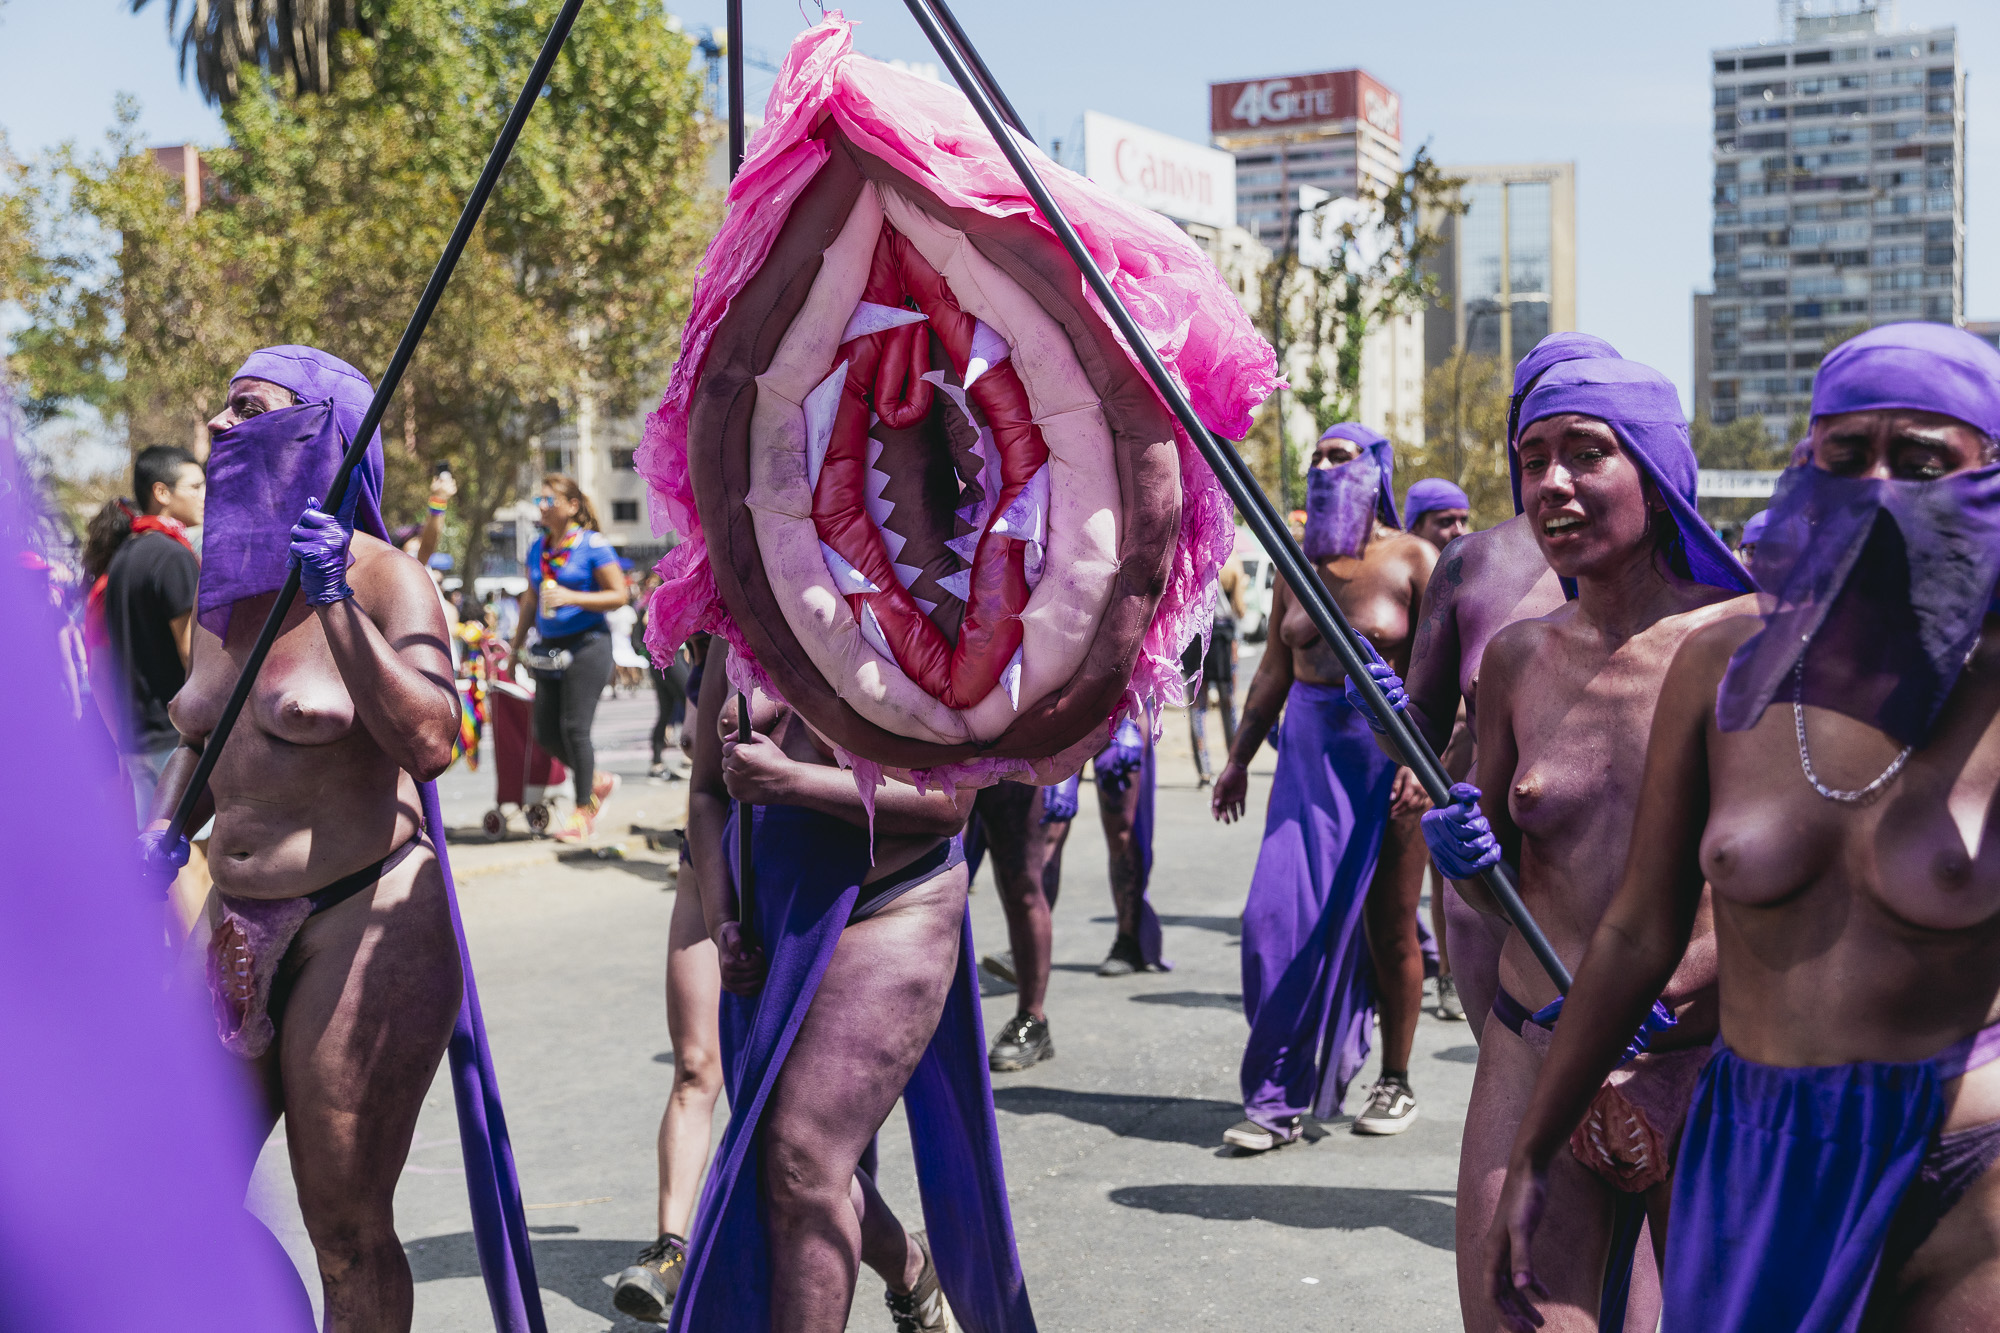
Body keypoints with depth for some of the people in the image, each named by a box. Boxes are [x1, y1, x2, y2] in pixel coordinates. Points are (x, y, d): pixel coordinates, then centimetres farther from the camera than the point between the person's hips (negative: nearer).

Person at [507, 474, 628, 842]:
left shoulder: (593, 545, -7)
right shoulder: (536, 549, 12)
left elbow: (618, 596, -9)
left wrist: (572, 597, -21)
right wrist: (515, 648, 24)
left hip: (586, 644, -7)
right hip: (549, 647, 7)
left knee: (574, 728, -10)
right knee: (546, 734, 4)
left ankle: (583, 811, 2)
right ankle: (599, 782, 26)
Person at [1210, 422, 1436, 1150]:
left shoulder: (1413, 560, -3)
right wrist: (1240, 756, 13)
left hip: (1389, 753, -4)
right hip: (1310, 754, 4)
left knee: (1388, 927, 3)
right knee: (1282, 915, -4)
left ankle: (1394, 1082, 20)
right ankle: (1278, 1097, 3)